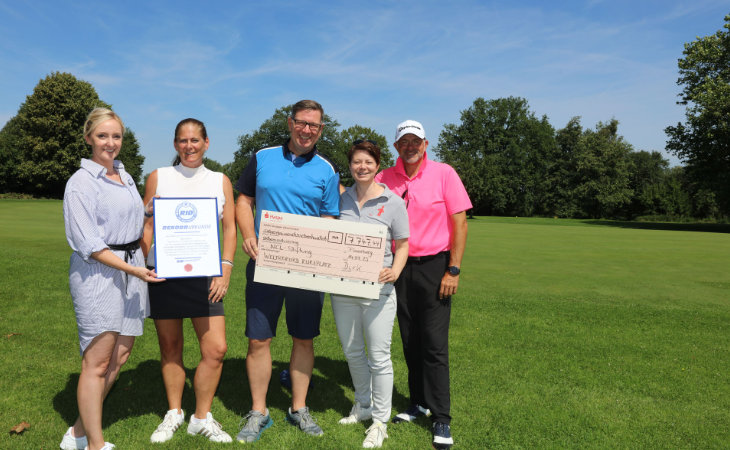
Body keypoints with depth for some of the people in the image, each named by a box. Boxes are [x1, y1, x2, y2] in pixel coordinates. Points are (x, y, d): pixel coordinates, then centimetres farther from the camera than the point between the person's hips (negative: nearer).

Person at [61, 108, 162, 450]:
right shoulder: (81, 182, -8)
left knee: (120, 356, 11)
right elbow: (88, 244, -13)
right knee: (97, 363, -1)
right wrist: (133, 269, -17)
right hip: (97, 272, -8)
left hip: (131, 269, 8)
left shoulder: (125, 176, 15)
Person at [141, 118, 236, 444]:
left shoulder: (220, 181, 10)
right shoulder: (158, 177, 8)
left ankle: (202, 418, 16)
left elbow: (230, 228, 7)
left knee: (216, 348, -4)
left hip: (204, 274, 1)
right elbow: (147, 226, 7)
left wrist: (225, 269, -3)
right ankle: (174, 413, 30)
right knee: (170, 347, 10)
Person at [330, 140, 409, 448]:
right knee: (352, 352, 17)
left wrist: (395, 271, -18)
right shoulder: (341, 200, 5)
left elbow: (402, 245, 0)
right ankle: (363, 406, 40)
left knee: (379, 356, 3)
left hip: (377, 290, -4)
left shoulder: (393, 202, -4)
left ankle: (380, 421, 21)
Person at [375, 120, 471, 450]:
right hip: (399, 267, 4)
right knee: (410, 341, 12)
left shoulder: (443, 174, -5)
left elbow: (459, 223, -6)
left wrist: (453, 271, -10)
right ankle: (419, 403, 28)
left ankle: (441, 418, 9)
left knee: (434, 344, -3)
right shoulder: (385, 179, 2)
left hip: (434, 265, -3)